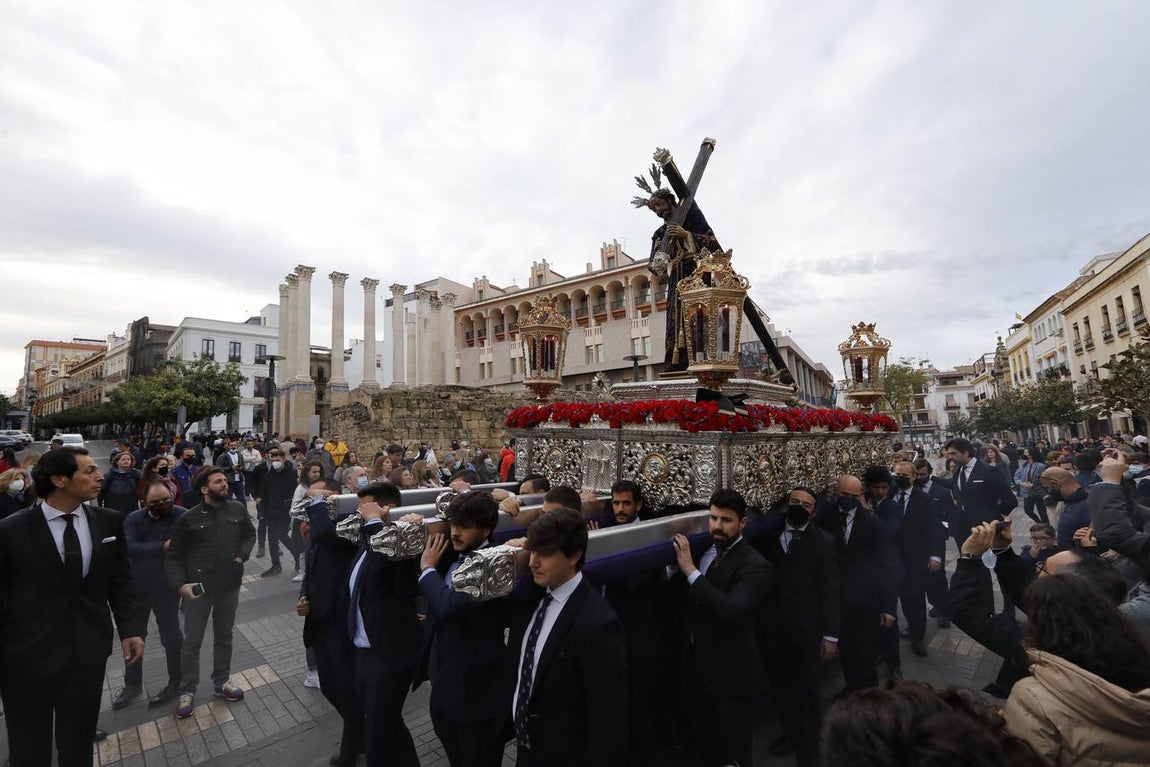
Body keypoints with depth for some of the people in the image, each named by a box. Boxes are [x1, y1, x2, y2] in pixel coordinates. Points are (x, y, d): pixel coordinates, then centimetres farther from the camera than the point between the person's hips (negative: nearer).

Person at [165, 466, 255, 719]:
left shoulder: (238, 510, -3)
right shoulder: (188, 518, -10)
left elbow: (250, 534, 9)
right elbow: (174, 556, -4)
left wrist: (241, 555, -8)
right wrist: (180, 584, -16)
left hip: (230, 584, 3)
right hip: (198, 586, -2)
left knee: (224, 636, 17)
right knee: (192, 641, 8)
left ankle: (221, 682, 34)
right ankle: (187, 691, 27)